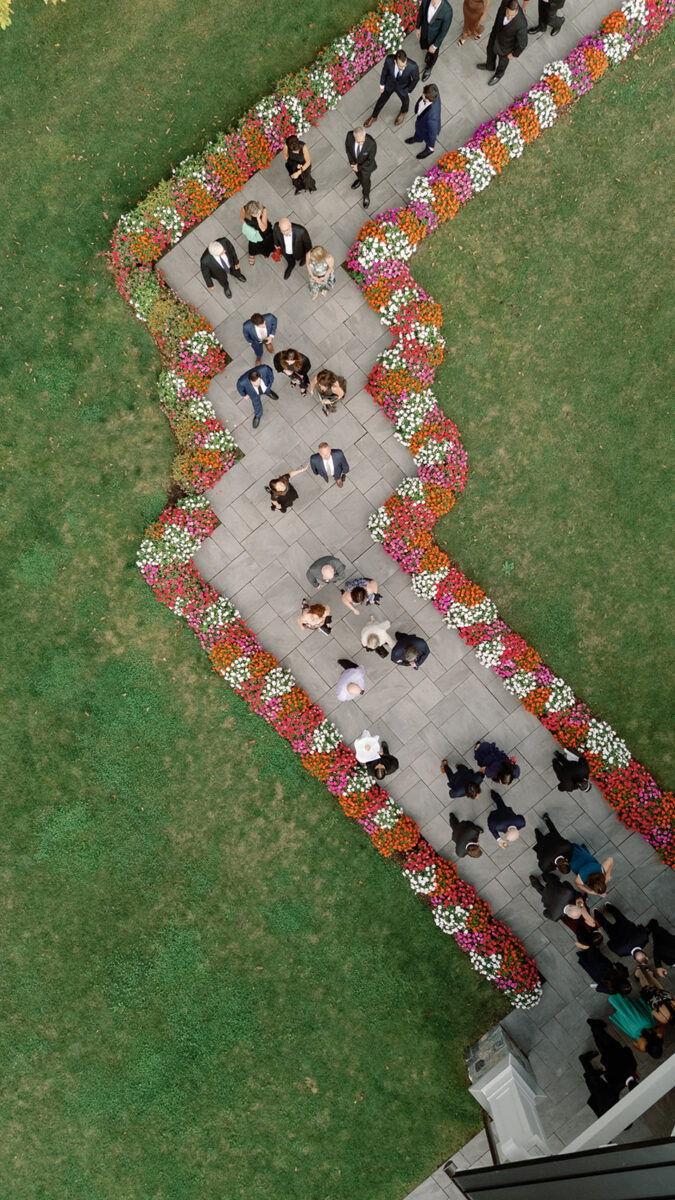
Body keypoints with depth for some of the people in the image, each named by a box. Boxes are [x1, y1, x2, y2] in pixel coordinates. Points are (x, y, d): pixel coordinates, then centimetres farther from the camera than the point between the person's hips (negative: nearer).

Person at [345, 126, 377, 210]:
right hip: (354, 160, 3)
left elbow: (370, 160, -27)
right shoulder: (350, 135, -36)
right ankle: (360, 179, 71)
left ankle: (366, 195, 55)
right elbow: (347, 146, -13)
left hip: (366, 164, -3)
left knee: (365, 181, 23)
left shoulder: (372, 143, -44)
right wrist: (352, 162, -14)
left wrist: (359, 167, -19)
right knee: (357, 172, 34)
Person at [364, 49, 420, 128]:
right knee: (382, 100, 26)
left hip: (403, 88, -1)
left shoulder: (413, 66, -41)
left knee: (405, 100, 31)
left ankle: (403, 112, 68)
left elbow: (416, 79, -18)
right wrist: (382, 85, 1)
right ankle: (374, 117, 56)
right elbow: (384, 71, -14)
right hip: (389, 84, 1)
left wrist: (408, 91, -5)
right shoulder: (389, 60, -38)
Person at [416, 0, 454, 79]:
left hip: (436, 36, -3)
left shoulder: (447, 10, -40)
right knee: (424, 46, 32)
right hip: (424, 31, 3)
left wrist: (435, 45, -16)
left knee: (433, 53, 26)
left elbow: (444, 30, -24)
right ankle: (429, 51, 69)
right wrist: (418, 27, 7)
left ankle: (429, 68, 60)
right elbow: (421, 12, -7)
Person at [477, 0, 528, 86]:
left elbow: (522, 43, -27)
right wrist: (495, 26, 11)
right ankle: (490, 66, 68)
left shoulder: (521, 24, -46)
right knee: (490, 50, 33)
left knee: (503, 60, 29)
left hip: (506, 44, -4)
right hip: (496, 32, 4)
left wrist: (514, 54, -9)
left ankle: (499, 75, 64)